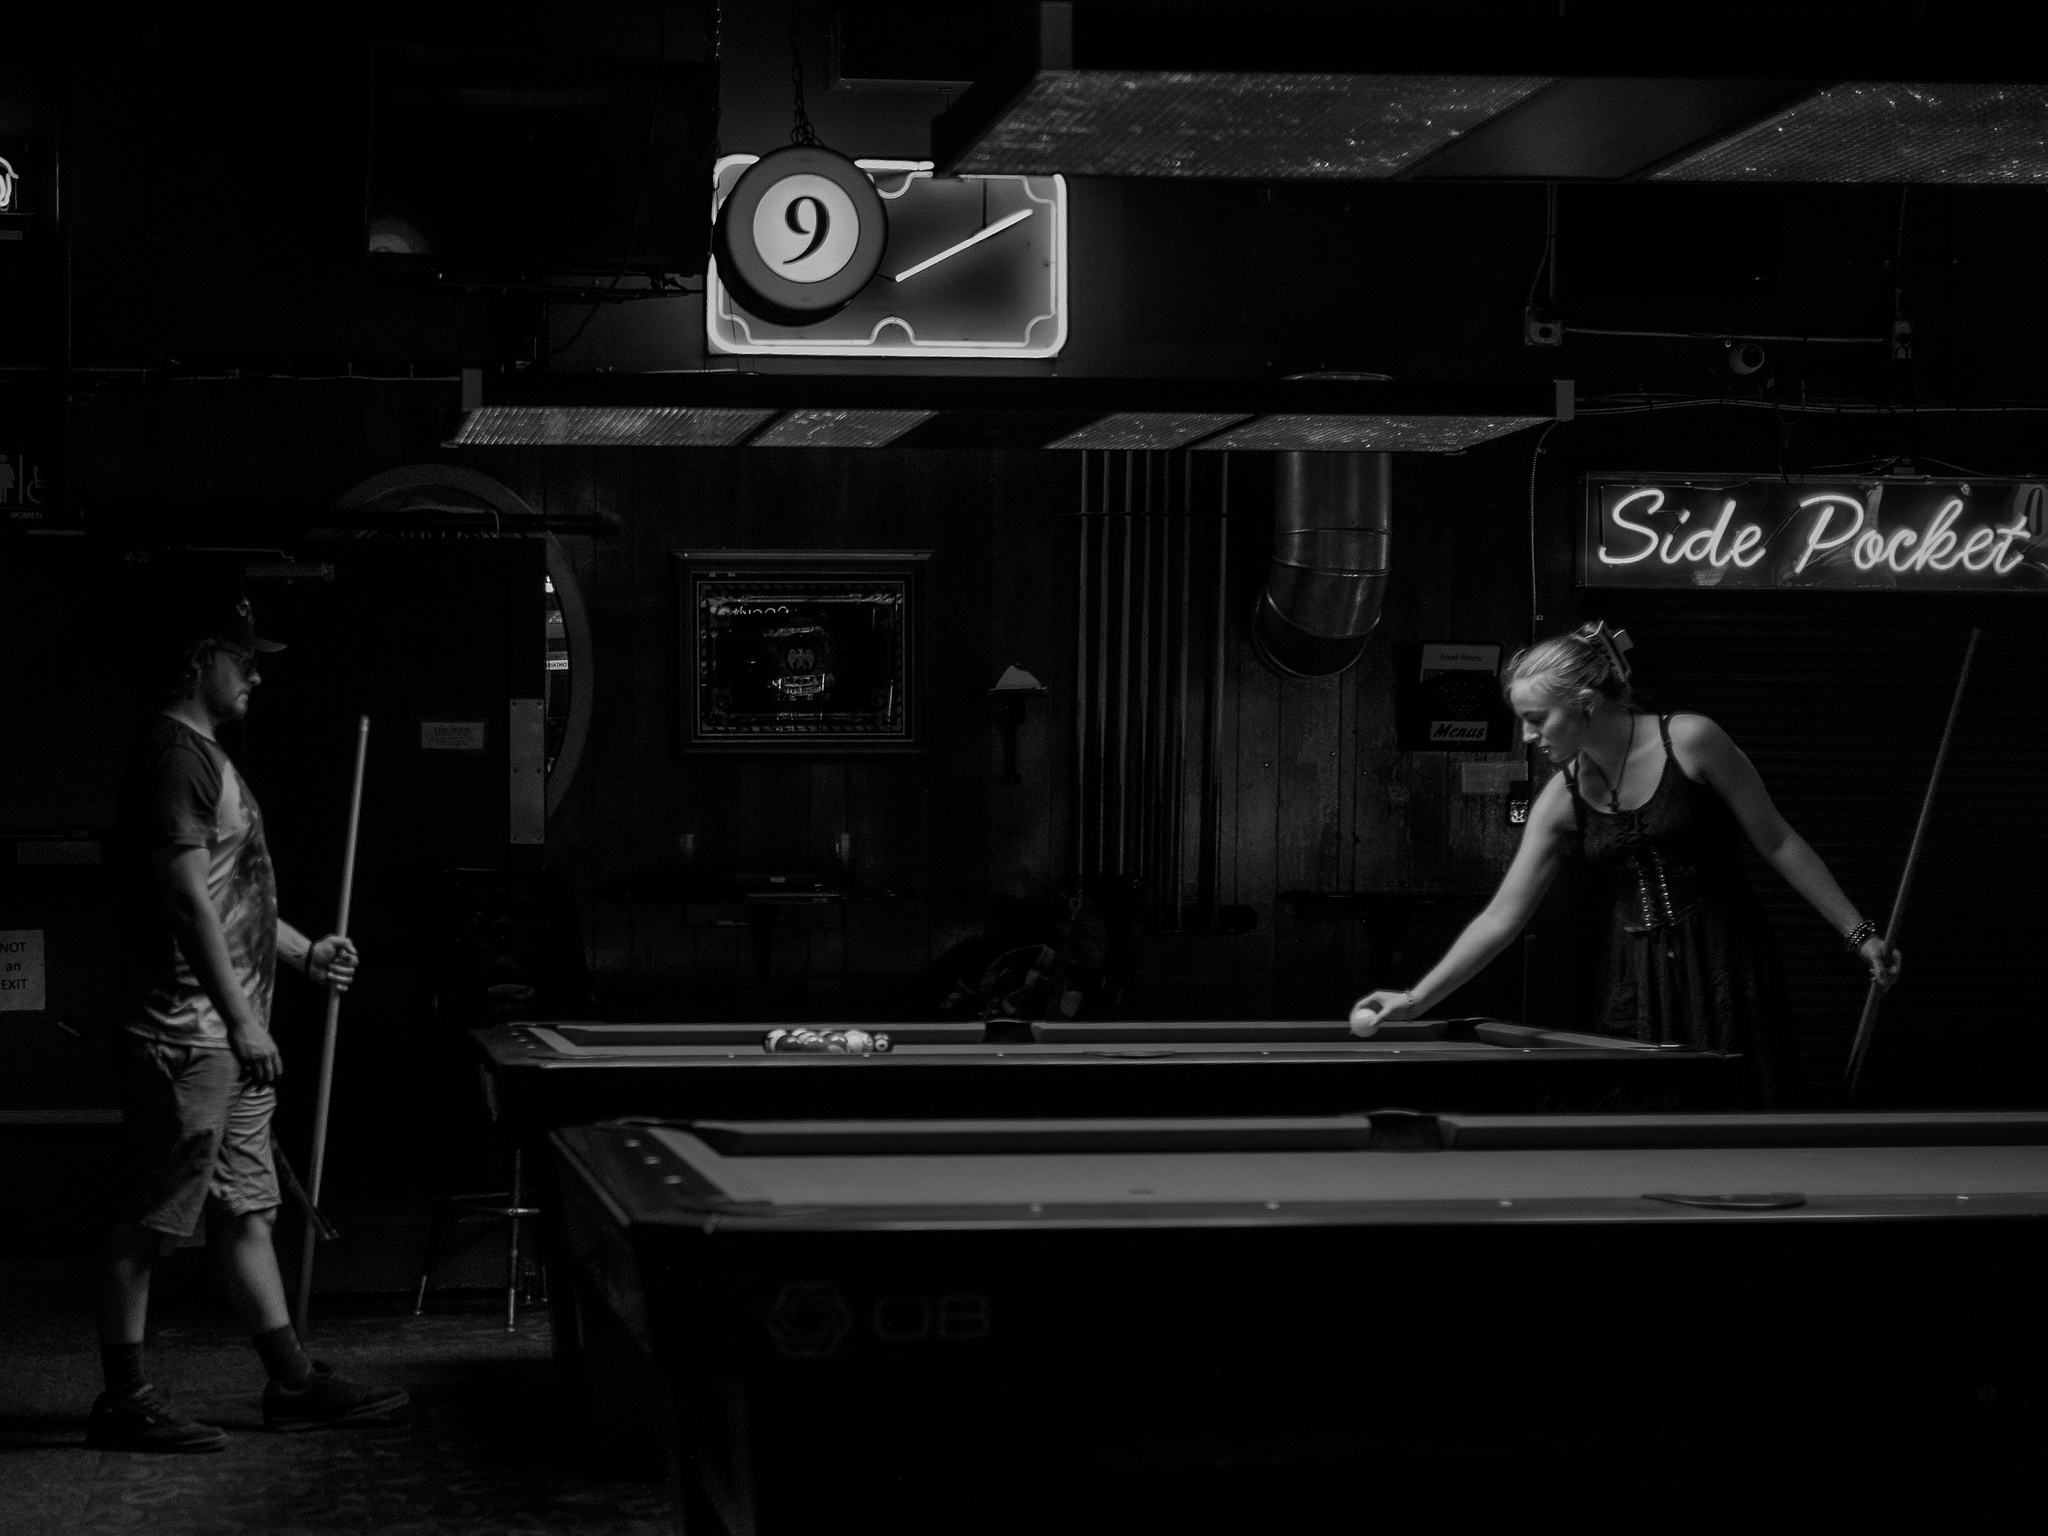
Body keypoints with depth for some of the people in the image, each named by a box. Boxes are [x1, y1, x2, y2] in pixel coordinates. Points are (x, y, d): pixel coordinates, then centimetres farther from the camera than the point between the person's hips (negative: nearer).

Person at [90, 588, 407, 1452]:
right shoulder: (176, 755, -14)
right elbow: (187, 899, -20)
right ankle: (123, 1402, 2)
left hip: (225, 1037, 11)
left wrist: (306, 952, 20)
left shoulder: (205, 756, 18)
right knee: (146, 1221, -4)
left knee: (248, 1209, 13)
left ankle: (293, 1382, 19)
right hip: (185, 1033, -11)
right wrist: (242, 1020, -20)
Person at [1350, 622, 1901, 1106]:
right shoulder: (1562, 799, 1)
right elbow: (1502, 915, 2)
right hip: (1634, 981, 4)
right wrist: (1416, 998, -4)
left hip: (1725, 969, -4)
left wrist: (1858, 933, -5)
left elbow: (1777, 842, -4)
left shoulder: (1690, 741, -11)